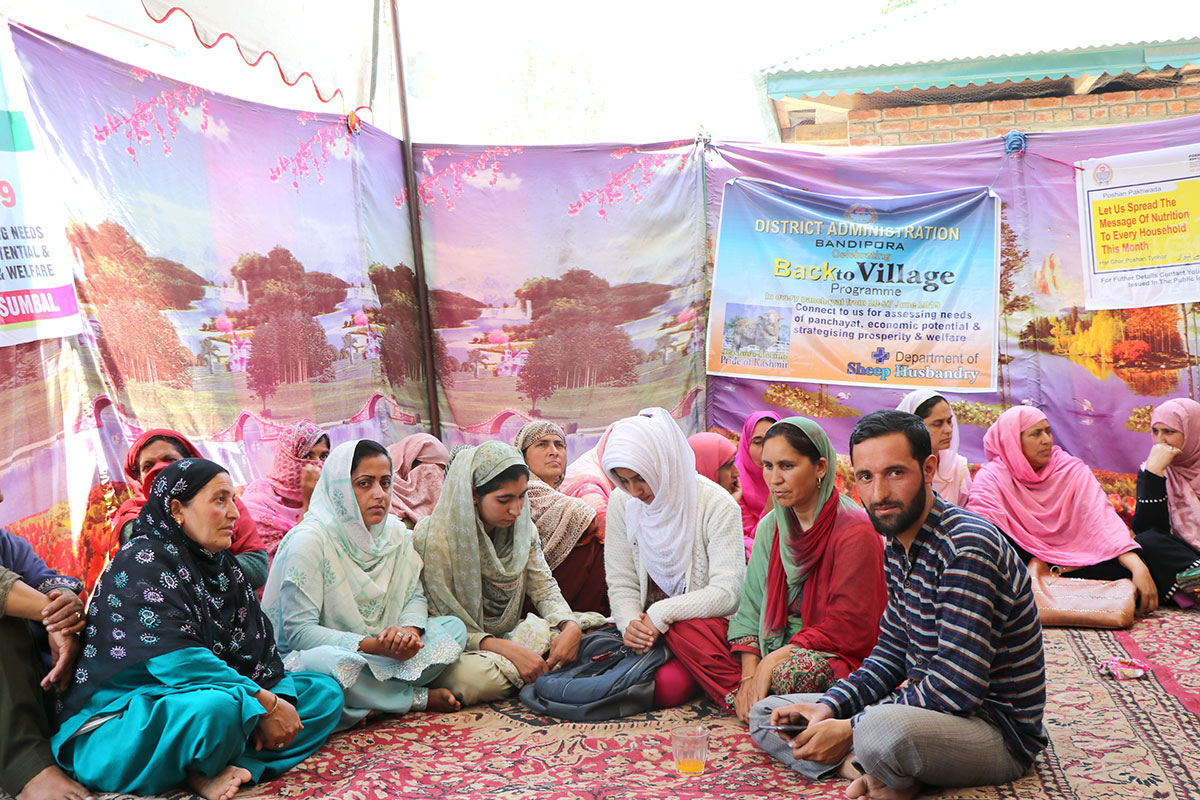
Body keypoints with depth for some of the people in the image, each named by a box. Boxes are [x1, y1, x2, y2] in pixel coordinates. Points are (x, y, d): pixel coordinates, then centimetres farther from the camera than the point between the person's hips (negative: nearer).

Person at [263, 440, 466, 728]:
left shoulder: (396, 533, 3)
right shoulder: (309, 540, -17)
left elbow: (415, 595, 7)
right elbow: (298, 631, -21)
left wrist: (410, 628, -19)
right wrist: (372, 645, -30)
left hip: (380, 649, 6)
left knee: (454, 628, -9)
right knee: (322, 662, -40)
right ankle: (418, 697, -16)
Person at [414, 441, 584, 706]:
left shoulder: (523, 527, 0)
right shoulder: (432, 537, -19)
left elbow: (545, 588, 3)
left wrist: (571, 626, -20)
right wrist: (508, 650, -29)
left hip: (509, 636, 4)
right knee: (476, 676, -37)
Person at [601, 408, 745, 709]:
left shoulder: (717, 505, -15)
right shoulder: (622, 501, -1)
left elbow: (728, 593, -20)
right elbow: (621, 583, 2)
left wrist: (660, 614, -25)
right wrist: (630, 623, -19)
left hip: (711, 622, -4)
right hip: (651, 623, 4)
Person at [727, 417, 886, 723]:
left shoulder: (855, 530, -16)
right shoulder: (771, 526, 6)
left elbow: (850, 627, -17)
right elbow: (751, 607, 5)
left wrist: (774, 660, -20)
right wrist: (749, 674, -11)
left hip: (844, 656, -7)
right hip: (783, 646, 7)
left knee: (794, 669, -38)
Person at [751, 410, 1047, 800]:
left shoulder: (968, 546, -23)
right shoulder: (898, 542, 7)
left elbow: (958, 686, -27)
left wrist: (852, 730, -22)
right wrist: (829, 706, -4)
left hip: (996, 730, -9)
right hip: (925, 706, 9)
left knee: (881, 727, -42)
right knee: (766, 714, 8)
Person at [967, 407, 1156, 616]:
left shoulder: (1072, 470, 2)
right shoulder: (991, 477, -5)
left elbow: (1103, 519, -10)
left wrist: (1138, 567, -25)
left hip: (1069, 563, 3)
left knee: (1123, 572, -25)